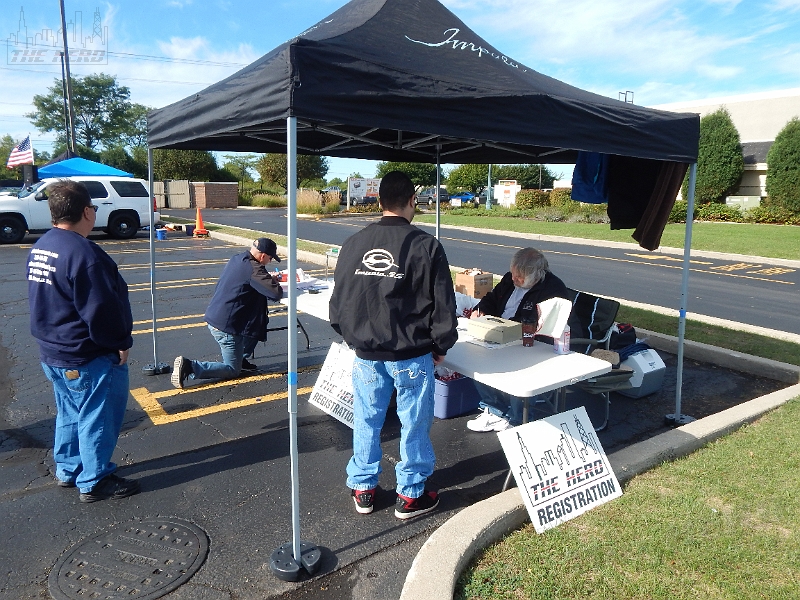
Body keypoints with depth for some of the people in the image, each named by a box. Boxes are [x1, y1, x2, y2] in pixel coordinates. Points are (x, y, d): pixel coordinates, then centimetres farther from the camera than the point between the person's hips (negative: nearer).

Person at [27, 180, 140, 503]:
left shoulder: (40, 246, 6)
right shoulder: (81, 252, -26)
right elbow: (102, 309, -25)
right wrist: (121, 344, -11)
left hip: (53, 353, 10)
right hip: (89, 357, -10)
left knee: (70, 413, 23)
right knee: (97, 417, 5)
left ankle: (67, 470, 37)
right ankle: (94, 482, 17)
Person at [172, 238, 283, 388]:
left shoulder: (238, 258, 6)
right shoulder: (253, 268, -20)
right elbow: (276, 293, -23)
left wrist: (269, 278, 13)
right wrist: (274, 282, 0)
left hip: (213, 318, 9)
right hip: (225, 326, -9)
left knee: (259, 324, 24)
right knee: (232, 371, 5)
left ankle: (240, 359, 27)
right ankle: (189, 367, -7)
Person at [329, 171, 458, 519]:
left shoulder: (353, 245, -1)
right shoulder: (425, 246, -12)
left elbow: (338, 301, 6)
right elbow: (443, 304, -8)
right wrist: (440, 347, 6)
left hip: (366, 354, 4)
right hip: (411, 355, -3)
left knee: (366, 421, 17)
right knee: (414, 424, 12)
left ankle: (362, 489, 31)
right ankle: (410, 495, 26)